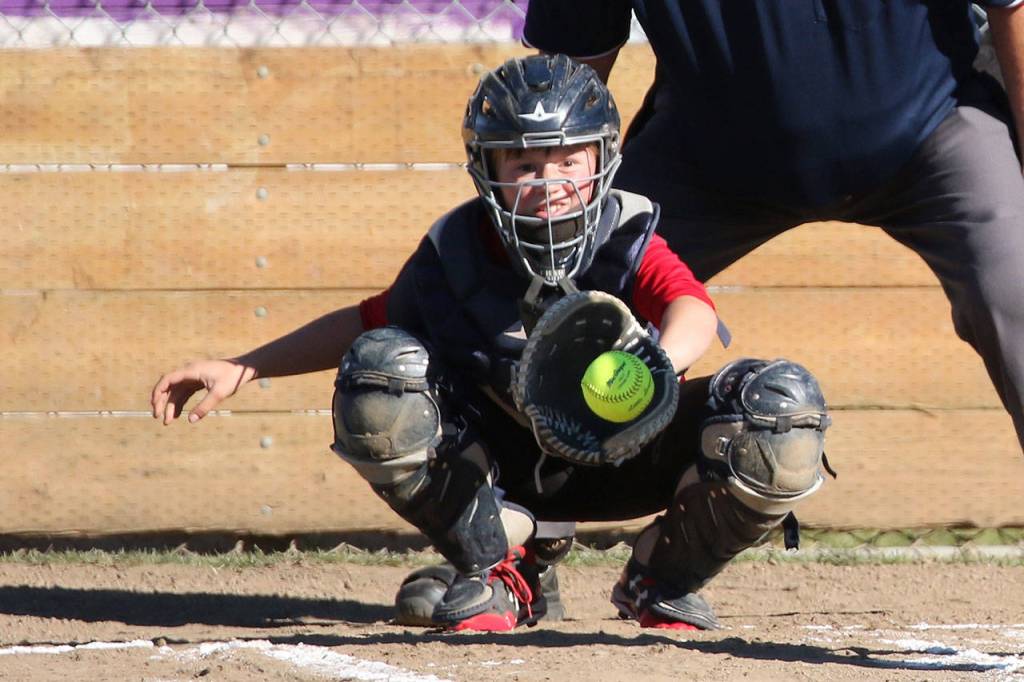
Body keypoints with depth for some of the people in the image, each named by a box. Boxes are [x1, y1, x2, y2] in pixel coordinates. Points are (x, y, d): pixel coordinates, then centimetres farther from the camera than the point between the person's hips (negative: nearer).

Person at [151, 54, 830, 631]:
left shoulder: (628, 241, -19)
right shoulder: (456, 253, -12)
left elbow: (692, 308, -39)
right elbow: (368, 323, 4)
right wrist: (241, 368, -4)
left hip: (616, 464, -1)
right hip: (499, 467, 1)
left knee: (785, 404, -28)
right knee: (379, 370, -26)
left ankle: (665, 581, 0)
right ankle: (502, 568, -8)